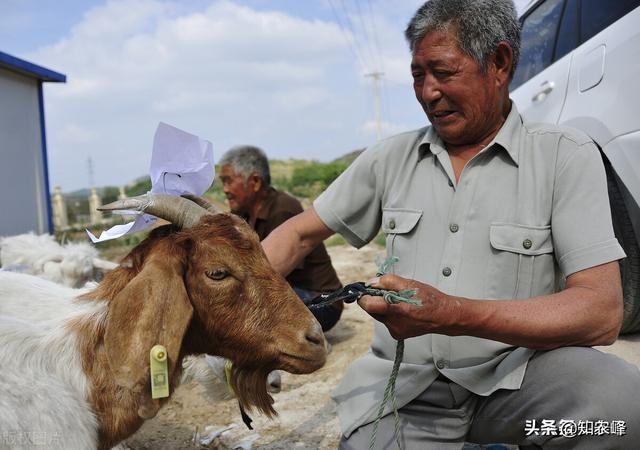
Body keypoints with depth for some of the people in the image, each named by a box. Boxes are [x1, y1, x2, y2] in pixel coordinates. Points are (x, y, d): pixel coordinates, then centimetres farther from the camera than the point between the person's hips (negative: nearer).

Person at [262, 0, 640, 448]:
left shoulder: (565, 156, -5)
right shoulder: (390, 158, 5)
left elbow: (602, 313, -14)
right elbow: (301, 233, 12)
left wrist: (454, 315, -28)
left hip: (512, 376, -1)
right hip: (403, 384, 2)